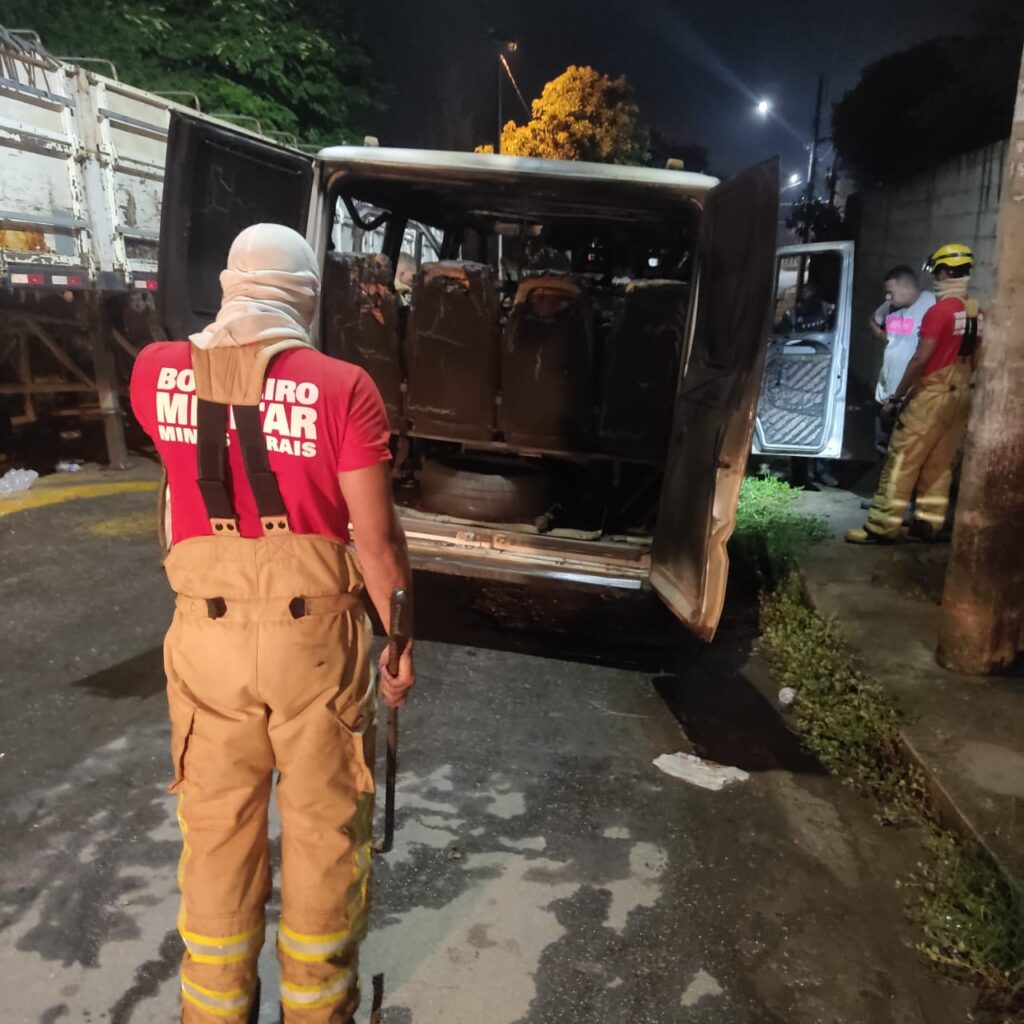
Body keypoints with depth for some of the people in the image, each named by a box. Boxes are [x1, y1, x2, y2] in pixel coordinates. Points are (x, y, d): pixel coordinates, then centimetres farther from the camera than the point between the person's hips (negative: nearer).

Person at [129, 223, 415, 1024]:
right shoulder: (342, 387, -12)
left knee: (217, 831, 19)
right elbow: (378, 540, -11)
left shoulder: (158, 373, -2)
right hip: (315, 638, -2)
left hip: (206, 635, 3)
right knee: (325, 830, 16)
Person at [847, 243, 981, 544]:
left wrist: (897, 396, -11)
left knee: (902, 460, -4)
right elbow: (974, 360, 14)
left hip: (932, 394, -8)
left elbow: (920, 360, -18)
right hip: (961, 396, 8)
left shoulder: (940, 311, -15)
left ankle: (883, 526, -4)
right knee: (939, 463, 12)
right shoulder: (978, 313, 8)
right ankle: (929, 523, 15)